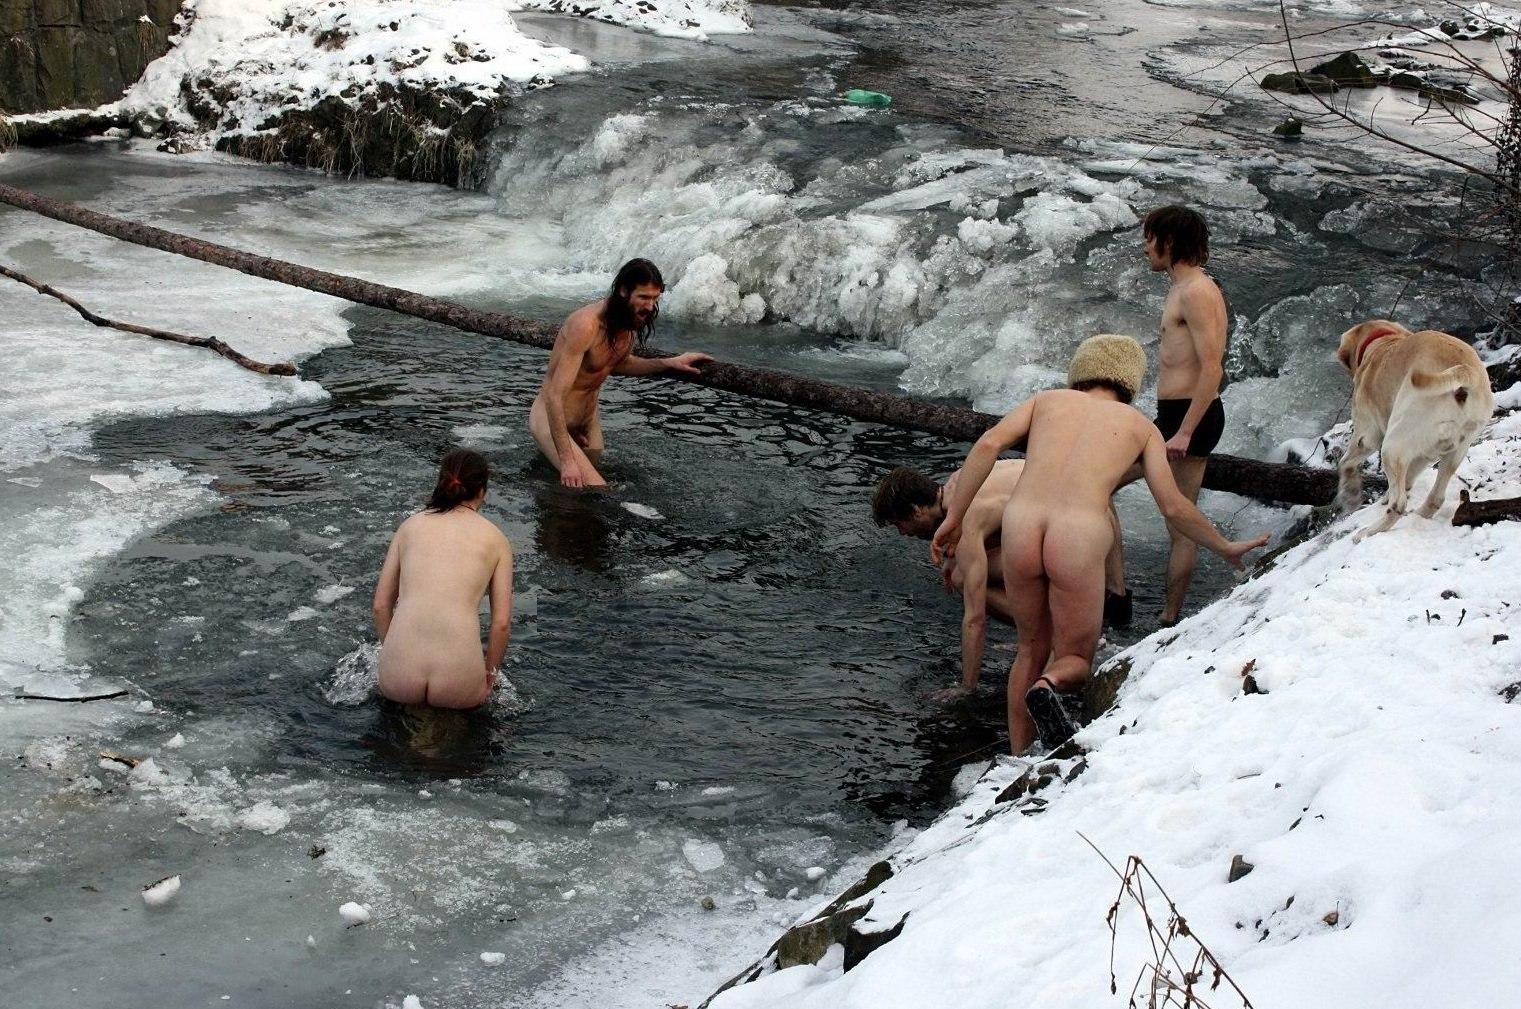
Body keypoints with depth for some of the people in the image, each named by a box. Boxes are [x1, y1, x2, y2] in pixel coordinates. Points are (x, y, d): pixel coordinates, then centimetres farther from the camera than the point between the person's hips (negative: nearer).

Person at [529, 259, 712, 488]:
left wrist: (669, 363, 7)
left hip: (589, 417, 9)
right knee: (598, 492, -21)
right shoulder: (587, 325, -30)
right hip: (552, 418, -8)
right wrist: (567, 461, -34)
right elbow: (555, 396, -32)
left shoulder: (631, 320, -4)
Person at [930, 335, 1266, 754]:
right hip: (1079, 536, -2)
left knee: (1032, 648, 25)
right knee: (1075, 659, 16)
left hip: (1020, 525, 2)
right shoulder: (1141, 426, 23)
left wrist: (953, 518, 9)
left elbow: (990, 443, 8)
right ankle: (1047, 687, -20)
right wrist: (1226, 548, 32)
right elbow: (1173, 507, 17)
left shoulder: (1048, 399, 25)